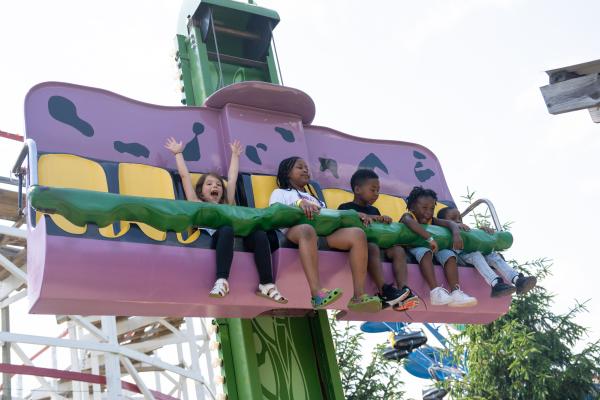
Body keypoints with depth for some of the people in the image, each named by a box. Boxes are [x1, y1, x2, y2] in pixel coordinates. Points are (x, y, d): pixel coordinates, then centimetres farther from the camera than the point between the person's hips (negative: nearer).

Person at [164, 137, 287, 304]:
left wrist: (235, 155, 56)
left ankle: (267, 285, -32)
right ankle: (222, 281, -46)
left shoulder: (227, 205, 39)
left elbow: (232, 177, 46)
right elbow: (185, 176, 30)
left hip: (240, 237, 3)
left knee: (260, 233, -28)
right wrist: (178, 153, 38)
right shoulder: (198, 205, 30)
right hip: (217, 237, -3)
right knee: (227, 229, -38)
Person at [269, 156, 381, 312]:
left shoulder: (313, 197, 42)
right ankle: (318, 294, -55)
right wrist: (299, 202, -14)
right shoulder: (280, 193, 26)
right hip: (295, 229, -5)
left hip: (323, 232, 5)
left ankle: (358, 296, -36)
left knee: (358, 233, -22)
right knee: (307, 229, -42)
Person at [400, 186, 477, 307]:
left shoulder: (431, 220, 12)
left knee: (449, 254, -17)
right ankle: (435, 291, -50)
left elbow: (449, 223, -2)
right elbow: (411, 223, -32)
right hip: (412, 250, -6)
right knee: (425, 251, -35)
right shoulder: (408, 216, -6)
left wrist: (456, 234, -25)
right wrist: (430, 238, -41)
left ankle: (455, 292, -34)